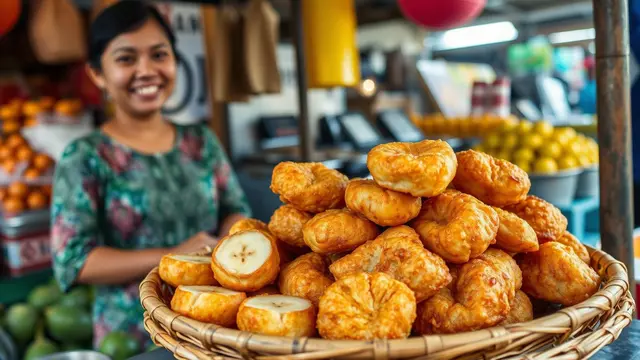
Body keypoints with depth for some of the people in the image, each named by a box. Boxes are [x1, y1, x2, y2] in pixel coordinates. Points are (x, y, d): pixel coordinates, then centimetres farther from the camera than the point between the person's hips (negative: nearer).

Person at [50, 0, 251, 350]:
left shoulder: (202, 141, 3)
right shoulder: (84, 158, -9)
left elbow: (236, 210, 8)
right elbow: (71, 261, -14)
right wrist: (171, 258, -22)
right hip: (132, 337, -3)